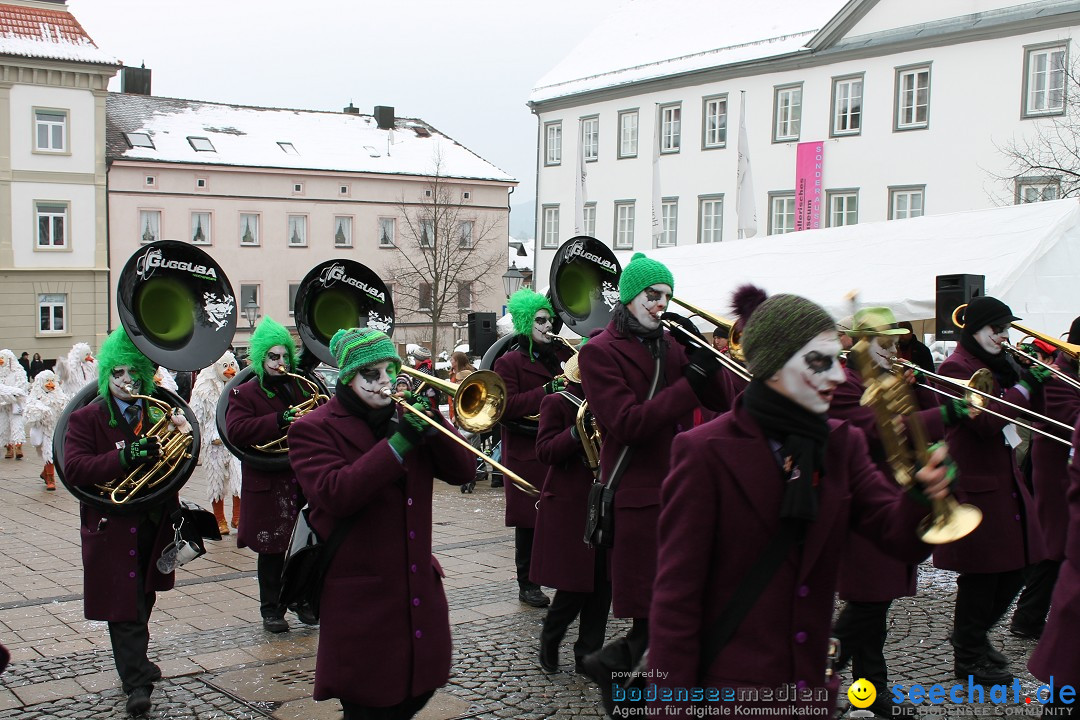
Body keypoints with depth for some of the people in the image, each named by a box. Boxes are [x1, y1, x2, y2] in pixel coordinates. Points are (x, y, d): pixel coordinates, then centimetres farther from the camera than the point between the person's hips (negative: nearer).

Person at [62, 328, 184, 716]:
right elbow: (73, 469, -17)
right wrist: (124, 458, -29)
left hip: (153, 524, 5)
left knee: (144, 601, 16)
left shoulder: (156, 415, 12)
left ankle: (135, 662, 34)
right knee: (124, 606, -6)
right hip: (112, 528, -5)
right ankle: (137, 682, -3)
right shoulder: (86, 418, -4)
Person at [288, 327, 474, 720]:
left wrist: (433, 422, -15)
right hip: (362, 598, -6)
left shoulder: (404, 417, 9)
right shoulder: (313, 429, -8)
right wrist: (398, 442, -29)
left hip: (420, 591, 6)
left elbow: (461, 471, 2)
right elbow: (335, 495, -25)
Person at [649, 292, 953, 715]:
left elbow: (900, 538, -6)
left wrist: (922, 496, -27)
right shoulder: (705, 451, -14)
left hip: (812, 689, 6)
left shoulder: (843, 444, 3)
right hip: (729, 691, -5)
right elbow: (676, 595, -14)